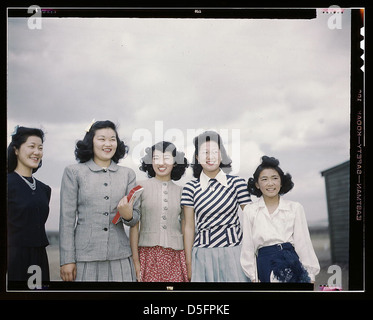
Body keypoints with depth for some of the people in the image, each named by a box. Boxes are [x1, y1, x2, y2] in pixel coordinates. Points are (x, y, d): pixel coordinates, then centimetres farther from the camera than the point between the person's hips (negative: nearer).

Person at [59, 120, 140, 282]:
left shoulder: (128, 174, 12)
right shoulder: (74, 172, 4)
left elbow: (136, 217, 12)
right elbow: (67, 218, 1)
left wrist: (128, 215, -12)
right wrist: (67, 260, -4)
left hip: (119, 256, 3)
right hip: (85, 256, -2)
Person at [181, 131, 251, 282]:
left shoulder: (237, 183, 0)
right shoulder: (191, 188, 2)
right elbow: (189, 227, 5)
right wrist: (189, 263, 6)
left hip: (234, 252, 0)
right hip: (203, 256, 0)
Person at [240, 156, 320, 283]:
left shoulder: (295, 208, 7)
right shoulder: (250, 211, 8)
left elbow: (303, 243, 7)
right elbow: (248, 246, 9)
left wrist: (310, 275, 4)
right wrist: (253, 277, 6)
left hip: (291, 262, 0)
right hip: (265, 265, 0)